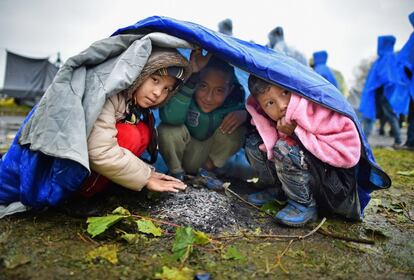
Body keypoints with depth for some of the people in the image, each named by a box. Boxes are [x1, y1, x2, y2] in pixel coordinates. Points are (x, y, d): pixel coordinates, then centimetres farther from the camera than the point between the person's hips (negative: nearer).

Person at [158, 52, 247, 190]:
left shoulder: (234, 100, -22)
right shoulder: (187, 91, -30)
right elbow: (170, 118, -49)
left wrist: (244, 114, -34)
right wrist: (192, 76, -53)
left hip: (210, 154, 2)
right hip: (180, 152, -2)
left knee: (237, 129, -22)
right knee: (168, 130, -33)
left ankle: (207, 170, -2)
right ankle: (177, 173, -5)